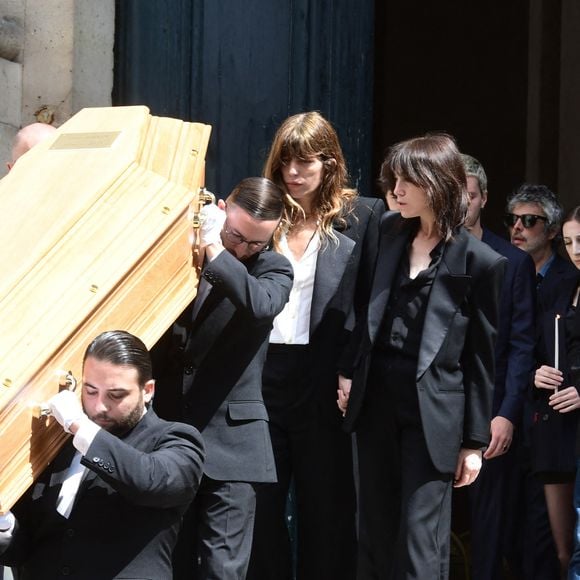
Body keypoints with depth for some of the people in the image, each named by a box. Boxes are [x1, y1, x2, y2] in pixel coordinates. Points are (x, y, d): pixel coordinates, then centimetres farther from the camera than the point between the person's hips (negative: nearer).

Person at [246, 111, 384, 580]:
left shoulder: (361, 216, 0)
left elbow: (372, 303, -2)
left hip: (323, 379, -2)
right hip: (261, 374, 2)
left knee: (326, 509, 7)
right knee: (259, 505, 8)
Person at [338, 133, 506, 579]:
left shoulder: (479, 262, -7)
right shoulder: (388, 232, 8)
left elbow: (480, 358, -3)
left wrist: (475, 440, -2)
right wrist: (349, 371, 8)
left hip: (433, 412, -5)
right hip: (376, 400, 5)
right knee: (375, 535, 11)